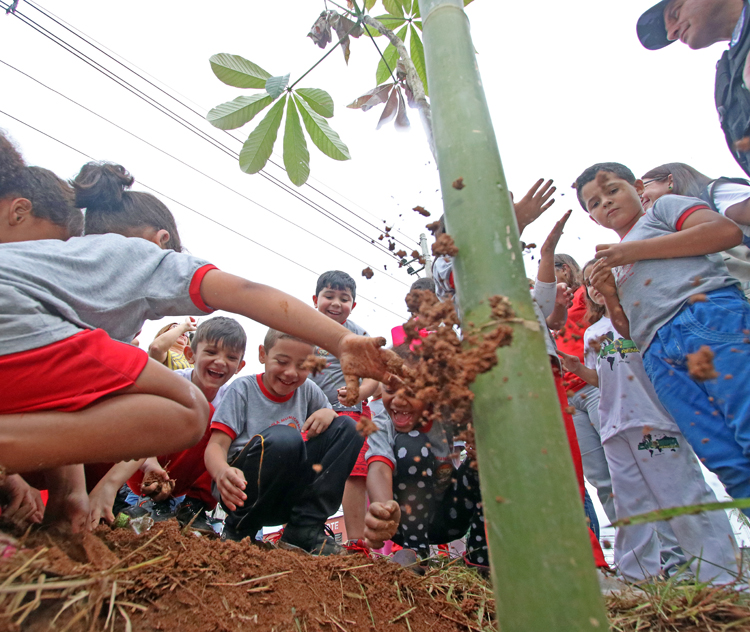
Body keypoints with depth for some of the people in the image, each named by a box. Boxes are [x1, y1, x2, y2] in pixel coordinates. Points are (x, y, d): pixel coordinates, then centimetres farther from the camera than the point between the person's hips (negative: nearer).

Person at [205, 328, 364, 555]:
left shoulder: (307, 390, 6)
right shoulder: (242, 389, -6)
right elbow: (216, 445, -13)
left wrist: (329, 414, -11)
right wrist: (222, 472, -37)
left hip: (287, 493, 5)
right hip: (241, 490, -5)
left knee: (348, 427, -5)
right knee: (284, 438, -35)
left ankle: (305, 530, -12)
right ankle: (239, 529, -10)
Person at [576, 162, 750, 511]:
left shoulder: (663, 208, 21)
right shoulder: (616, 264, 35)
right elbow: (629, 330, 30)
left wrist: (636, 250, -2)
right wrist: (609, 295, 11)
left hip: (707, 315, -5)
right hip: (659, 355, 5)